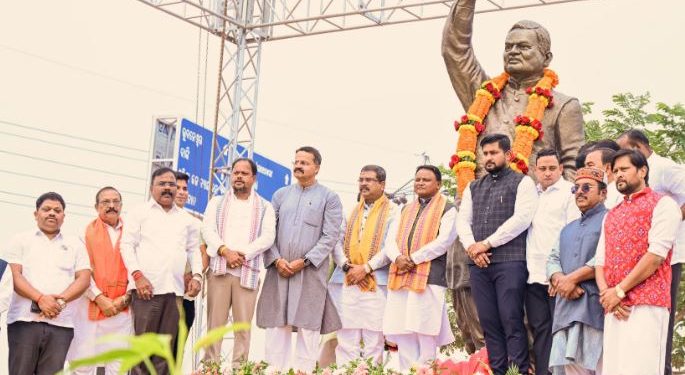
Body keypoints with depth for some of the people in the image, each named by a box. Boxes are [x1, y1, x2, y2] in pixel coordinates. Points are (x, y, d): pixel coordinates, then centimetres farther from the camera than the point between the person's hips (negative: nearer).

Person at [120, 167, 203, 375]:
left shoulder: (185, 219, 21)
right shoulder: (140, 212, 7)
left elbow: (194, 249, 23)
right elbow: (127, 245, 0)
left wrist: (196, 276, 6)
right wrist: (138, 275, -12)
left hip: (175, 290, 4)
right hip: (147, 288, -4)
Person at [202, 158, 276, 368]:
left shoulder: (265, 207, 13)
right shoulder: (217, 203, 16)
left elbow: (268, 237, 0)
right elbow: (208, 230, 3)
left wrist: (242, 254, -13)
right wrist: (225, 251, -14)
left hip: (248, 271, 0)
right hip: (219, 269, 1)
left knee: (243, 324, -2)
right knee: (215, 322, -2)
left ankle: (239, 367, -1)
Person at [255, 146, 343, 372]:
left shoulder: (329, 198, 3)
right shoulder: (280, 195, 14)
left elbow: (330, 236, -5)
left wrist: (304, 261, -13)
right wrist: (277, 260, -6)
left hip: (311, 272, -3)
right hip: (279, 269, 3)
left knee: (308, 325, -3)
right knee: (276, 324, 2)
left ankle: (304, 370, 0)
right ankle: (274, 369, 7)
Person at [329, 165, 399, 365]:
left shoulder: (392, 211, 4)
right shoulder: (351, 211, 18)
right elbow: (337, 241, 11)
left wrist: (366, 268, -13)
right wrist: (346, 266, -6)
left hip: (376, 282, -4)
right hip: (347, 281, 4)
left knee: (373, 339, -4)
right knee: (345, 337, 1)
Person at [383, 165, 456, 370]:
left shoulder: (447, 209, 3)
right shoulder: (406, 210, 22)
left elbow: (443, 241, -10)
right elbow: (392, 239, 14)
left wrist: (413, 259, -14)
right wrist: (398, 258, -8)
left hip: (429, 278, -6)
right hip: (400, 278, 6)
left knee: (425, 334, -7)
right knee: (403, 334, 3)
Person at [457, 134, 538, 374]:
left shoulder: (522, 182, 4)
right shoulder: (473, 188, 21)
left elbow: (522, 218, -9)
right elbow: (462, 221, 14)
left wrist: (486, 243, -10)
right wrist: (472, 248, -6)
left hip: (510, 261, -5)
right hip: (478, 264, 5)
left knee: (511, 320, -9)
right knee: (488, 322, 4)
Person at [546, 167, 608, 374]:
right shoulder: (568, 229, 29)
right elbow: (553, 260, 18)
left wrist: (573, 278, -11)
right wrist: (560, 280, -5)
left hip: (596, 305, -7)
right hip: (566, 307, 7)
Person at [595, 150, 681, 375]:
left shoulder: (662, 204, 4)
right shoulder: (611, 216, 25)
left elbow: (656, 254, -8)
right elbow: (600, 260, 17)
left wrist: (619, 291, -10)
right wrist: (606, 294, -4)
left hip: (647, 304, -6)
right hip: (614, 307, 6)